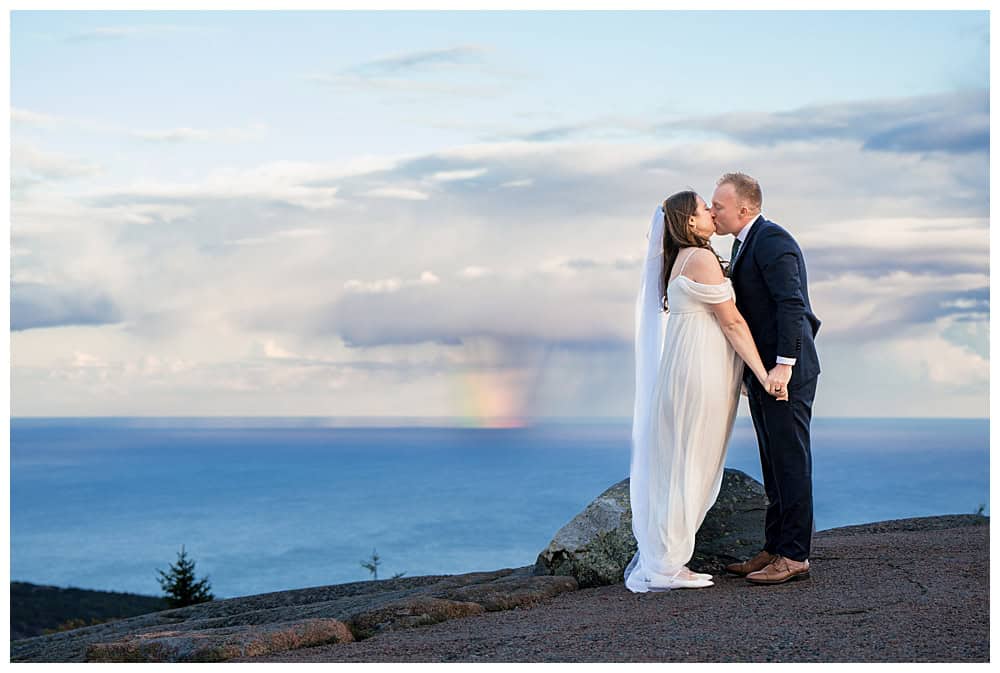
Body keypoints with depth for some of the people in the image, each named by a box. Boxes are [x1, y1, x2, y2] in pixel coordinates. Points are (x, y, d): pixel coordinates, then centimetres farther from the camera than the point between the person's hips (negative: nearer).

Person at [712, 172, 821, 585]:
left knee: (791, 463, -5)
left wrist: (783, 365, -27)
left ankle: (795, 557, 0)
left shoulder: (772, 241, -15)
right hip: (760, 373, 10)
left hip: (785, 372, -10)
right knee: (774, 465, 13)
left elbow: (792, 304, -23)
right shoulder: (745, 243, 17)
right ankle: (774, 550, 19)